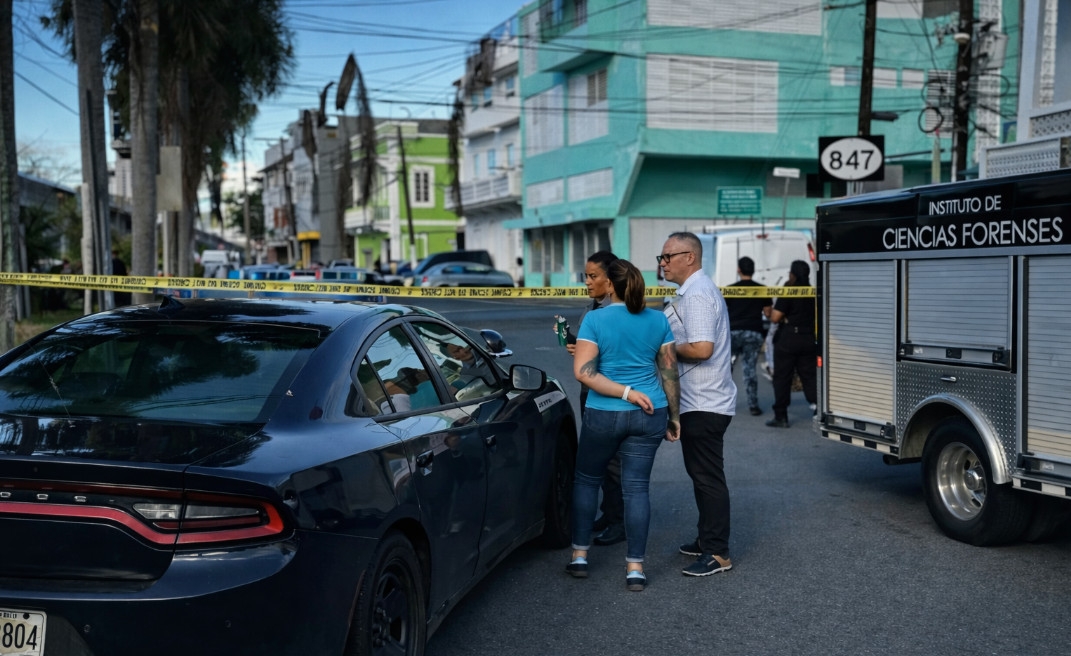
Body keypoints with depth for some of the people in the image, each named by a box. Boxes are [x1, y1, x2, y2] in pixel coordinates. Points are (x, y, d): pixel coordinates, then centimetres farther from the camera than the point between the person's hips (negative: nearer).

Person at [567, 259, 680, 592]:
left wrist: (626, 393, -13)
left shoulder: (595, 320, -7)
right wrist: (674, 416, 12)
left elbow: (583, 371, -16)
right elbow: (670, 372, 4)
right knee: (637, 487, 6)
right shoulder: (658, 320, 2)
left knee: (587, 480, 16)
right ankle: (635, 567, 6)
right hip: (650, 414, 3)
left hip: (604, 415, -2)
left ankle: (579, 555, 20)